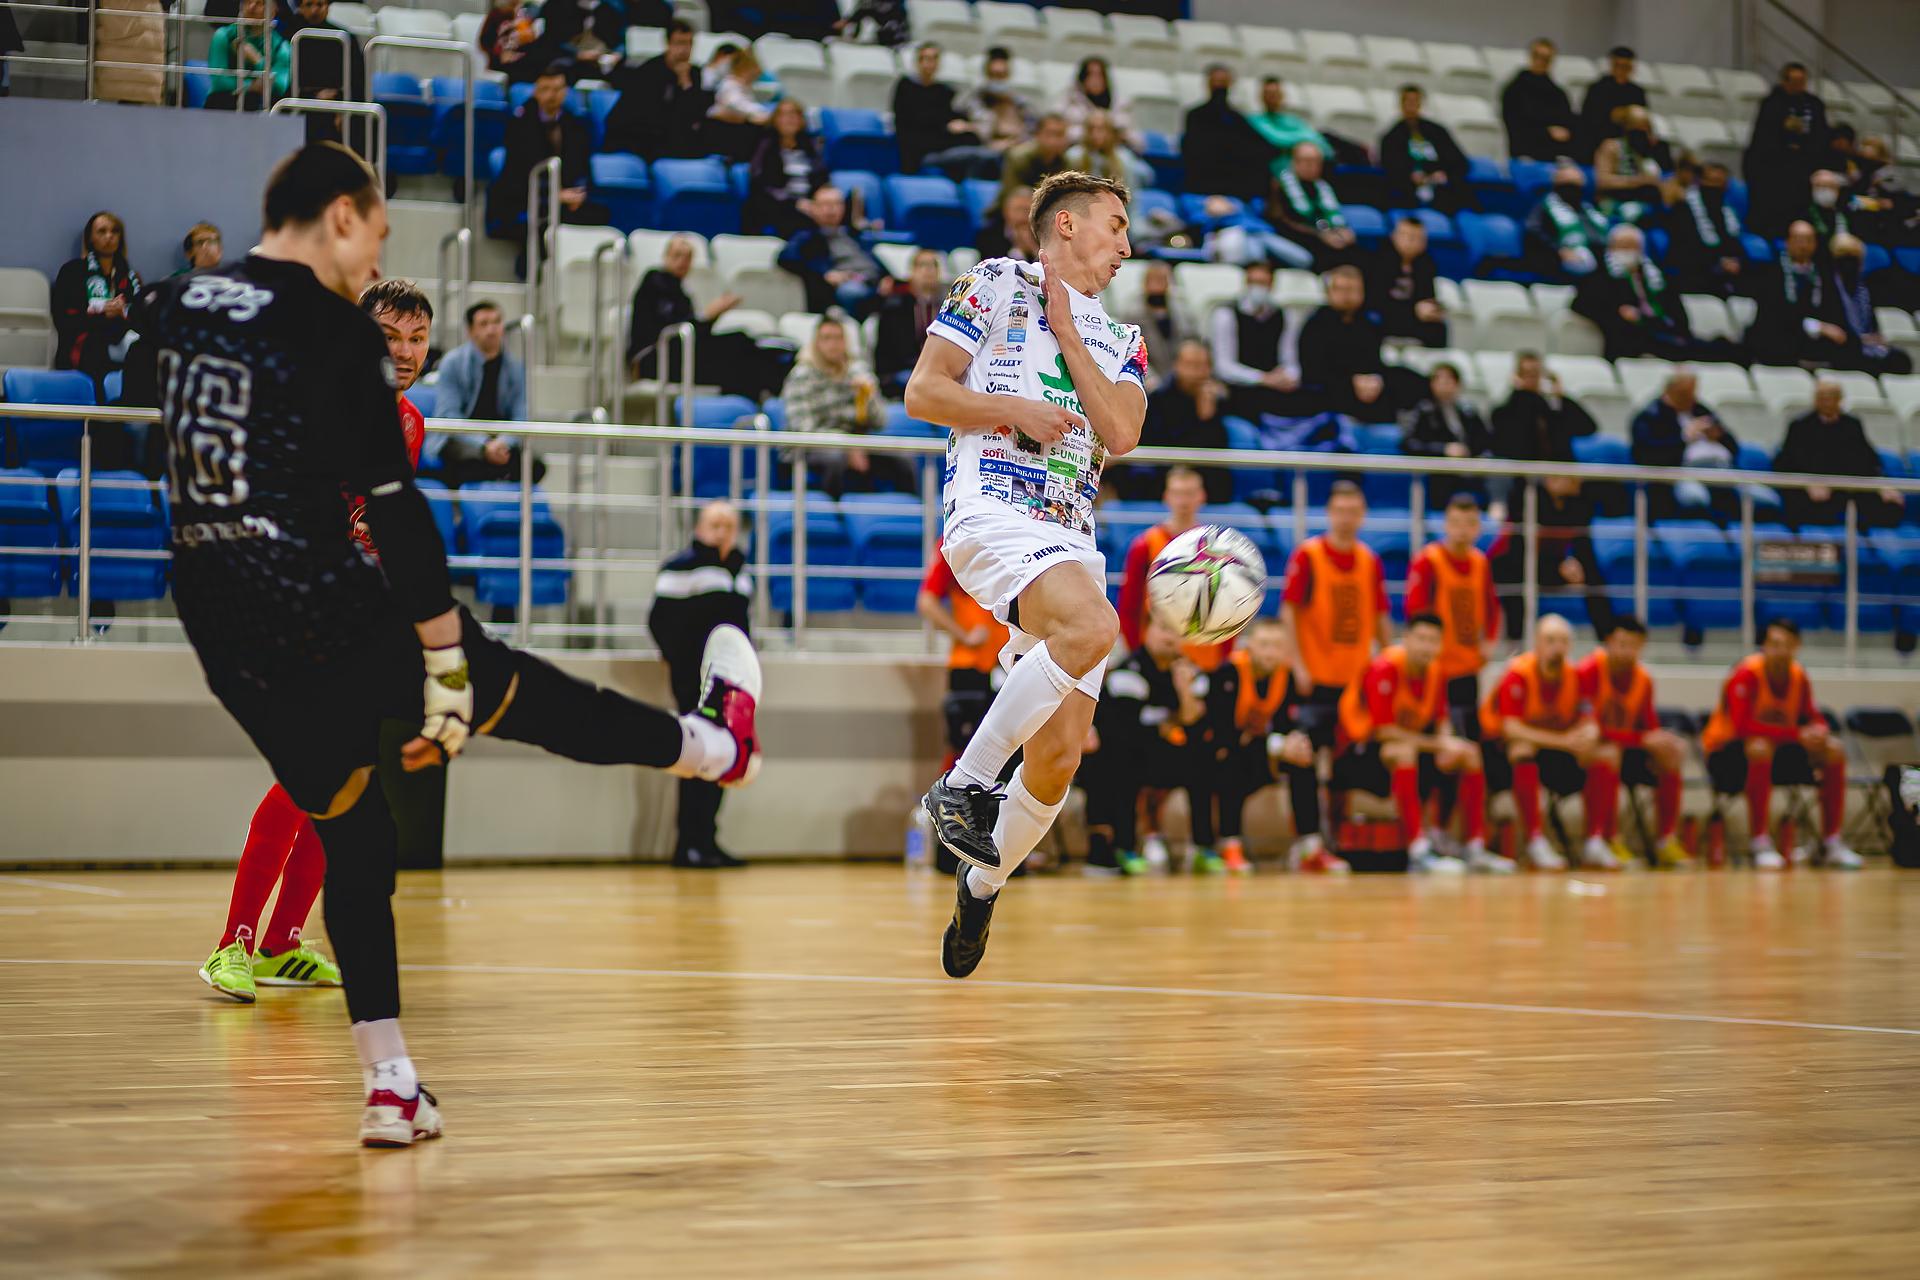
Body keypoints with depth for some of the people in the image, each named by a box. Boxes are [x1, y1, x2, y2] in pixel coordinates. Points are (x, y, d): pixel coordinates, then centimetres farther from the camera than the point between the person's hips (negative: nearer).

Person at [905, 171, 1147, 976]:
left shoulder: (1119, 342, 24)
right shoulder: (996, 287, 9)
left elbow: (1122, 433, 5)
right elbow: (922, 393, 2)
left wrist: (1066, 336, 4)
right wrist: (1015, 408, -7)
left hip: (1073, 539, 6)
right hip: (993, 511, -6)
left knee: (1061, 752, -3)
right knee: (1092, 627, -36)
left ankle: (982, 886, 19)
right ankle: (964, 783, -25)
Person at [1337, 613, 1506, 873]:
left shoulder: (1434, 670, 0)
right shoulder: (1384, 669, -23)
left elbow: (1441, 720, 9)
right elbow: (1384, 731, -25)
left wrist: (1447, 742, -16)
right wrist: (1435, 745, -24)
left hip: (1410, 747, 8)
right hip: (1358, 752, -8)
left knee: (1469, 752, -1)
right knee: (1402, 751, -38)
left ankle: (1476, 850, -2)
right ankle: (1419, 853, -43)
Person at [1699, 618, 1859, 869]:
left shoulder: (1799, 676, -1)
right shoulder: (1746, 674, -21)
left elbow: (1813, 717, 7)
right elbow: (1742, 726, -31)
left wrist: (1819, 731, -19)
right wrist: (1798, 734, -33)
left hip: (1777, 747, 7)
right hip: (1725, 752, -7)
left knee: (1834, 751, -8)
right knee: (1760, 748, -39)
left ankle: (1831, 842, -1)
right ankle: (1759, 843, -35)